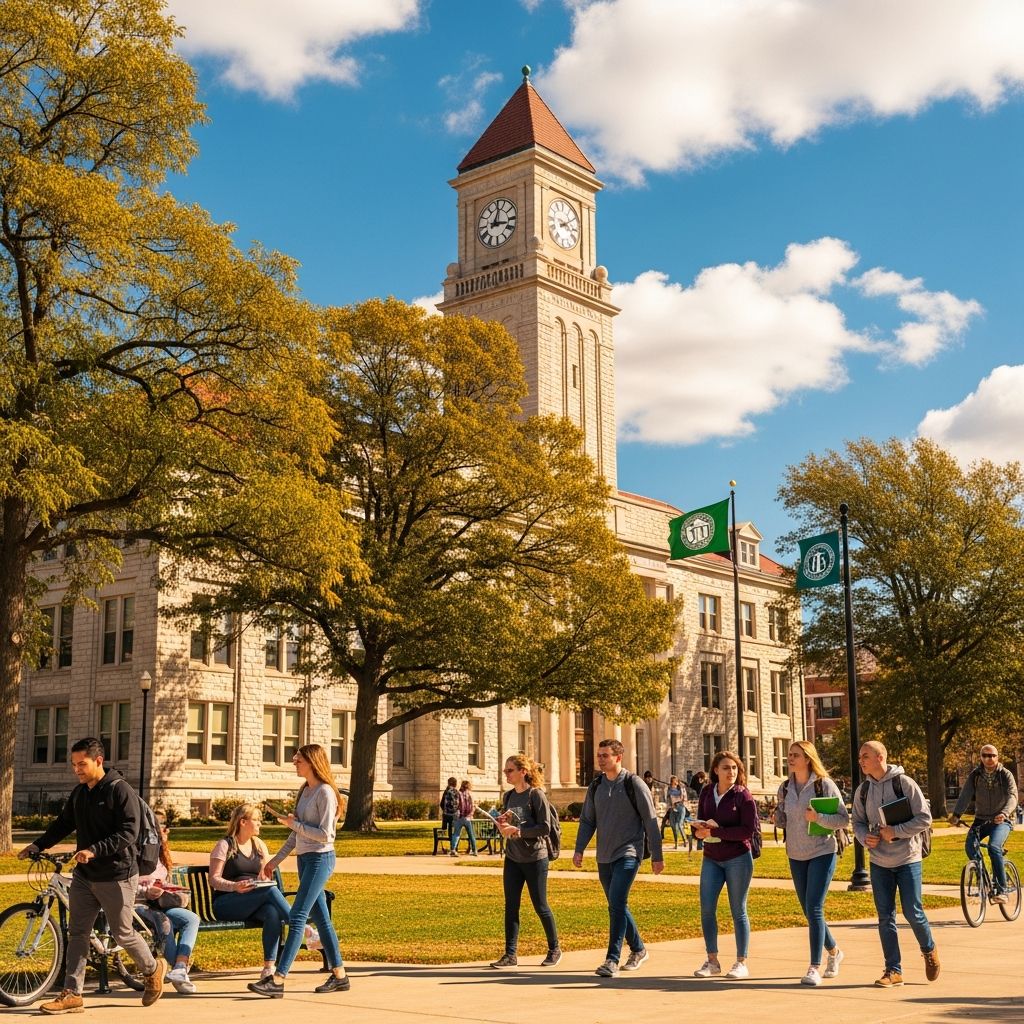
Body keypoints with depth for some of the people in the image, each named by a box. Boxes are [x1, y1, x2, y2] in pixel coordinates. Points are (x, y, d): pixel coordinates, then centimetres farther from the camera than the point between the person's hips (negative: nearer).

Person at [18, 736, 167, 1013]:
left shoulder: (121, 791, -15)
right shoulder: (79, 793, 8)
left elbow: (128, 833, -22)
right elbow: (63, 824, 17)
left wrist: (94, 850, -31)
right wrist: (38, 845, 6)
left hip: (116, 876, -7)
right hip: (84, 876, 7)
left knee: (122, 933, 4)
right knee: (77, 933, 4)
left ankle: (153, 969, 28)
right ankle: (71, 994, 7)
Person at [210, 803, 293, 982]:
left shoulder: (259, 845, 17)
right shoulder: (225, 845, 0)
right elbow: (214, 880, -7)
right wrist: (234, 886, -25)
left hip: (254, 906, 5)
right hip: (226, 904, -5)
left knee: (273, 911, -32)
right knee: (269, 891, -32)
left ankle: (269, 967, -37)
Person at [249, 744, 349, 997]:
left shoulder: (325, 792, -13)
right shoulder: (305, 791, 14)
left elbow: (325, 835, -18)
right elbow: (296, 834, 19)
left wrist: (294, 823, -12)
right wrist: (275, 860, 18)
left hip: (320, 858, -9)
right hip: (304, 858, 9)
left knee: (297, 917, -11)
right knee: (320, 918, 10)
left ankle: (278, 980, -12)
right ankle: (339, 976, 17)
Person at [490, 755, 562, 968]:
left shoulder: (536, 794, -12)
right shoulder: (509, 796, 8)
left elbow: (545, 827, -18)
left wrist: (516, 830, -22)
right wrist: (502, 824, -5)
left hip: (535, 859, -6)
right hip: (512, 859, 6)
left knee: (540, 906, 5)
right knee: (511, 906, 2)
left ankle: (554, 949, 22)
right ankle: (510, 954, 7)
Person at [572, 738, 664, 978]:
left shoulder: (634, 785, -8)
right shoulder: (595, 787, 8)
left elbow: (651, 821, -5)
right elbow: (587, 820, 12)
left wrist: (657, 856, -5)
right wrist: (579, 849, 1)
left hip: (628, 854, -6)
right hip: (604, 857, 6)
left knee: (617, 902, -18)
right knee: (617, 906, 13)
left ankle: (612, 959, -17)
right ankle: (638, 949, 31)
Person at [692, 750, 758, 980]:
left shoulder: (743, 795, -10)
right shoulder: (706, 792, 4)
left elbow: (748, 829, -16)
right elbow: (700, 822, 9)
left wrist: (716, 831, -20)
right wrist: (699, 830, -15)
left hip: (738, 858, -5)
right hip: (711, 858, 5)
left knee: (738, 911, 3)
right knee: (706, 909, 2)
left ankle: (742, 963, 14)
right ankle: (712, 960, 15)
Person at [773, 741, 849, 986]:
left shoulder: (824, 784, -9)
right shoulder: (785, 788, 6)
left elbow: (844, 819, -8)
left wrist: (818, 817, -23)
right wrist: (777, 818, -6)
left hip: (822, 853, -6)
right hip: (796, 855, 6)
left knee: (814, 909, -12)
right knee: (808, 911, 12)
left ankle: (815, 967, -6)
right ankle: (834, 951, 35)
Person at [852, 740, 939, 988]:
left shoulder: (904, 783, -10)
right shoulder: (862, 790, 4)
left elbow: (925, 819, -10)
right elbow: (858, 822, 13)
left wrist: (895, 831, -19)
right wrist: (865, 838, -8)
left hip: (907, 859, -4)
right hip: (879, 862, 4)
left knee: (912, 912, -2)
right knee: (885, 917, 4)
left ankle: (929, 950, 27)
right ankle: (893, 970, 12)